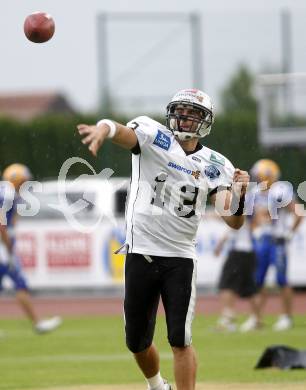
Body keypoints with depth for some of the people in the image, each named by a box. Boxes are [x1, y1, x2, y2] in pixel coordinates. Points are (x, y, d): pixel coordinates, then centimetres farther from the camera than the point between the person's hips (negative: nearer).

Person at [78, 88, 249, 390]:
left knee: (180, 341, -10)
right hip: (140, 255, 0)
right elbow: (123, 132, -28)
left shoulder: (215, 167, 4)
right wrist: (103, 129, -52)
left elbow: (233, 222, 1)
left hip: (180, 259, 0)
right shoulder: (154, 137, -4)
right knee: (137, 342, 12)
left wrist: (238, 195, -21)